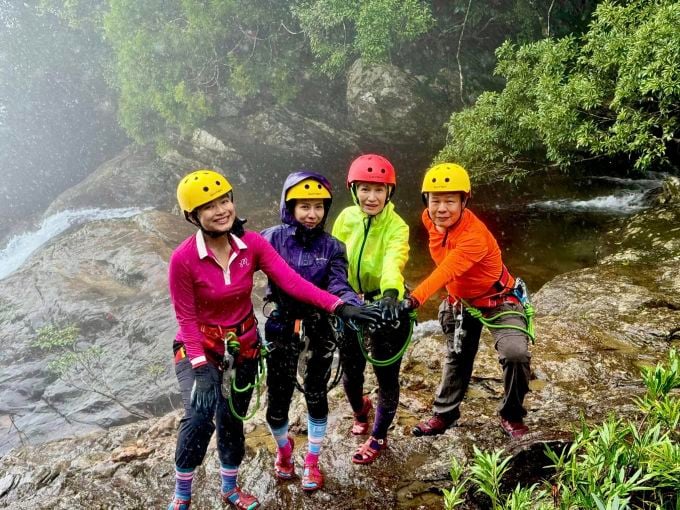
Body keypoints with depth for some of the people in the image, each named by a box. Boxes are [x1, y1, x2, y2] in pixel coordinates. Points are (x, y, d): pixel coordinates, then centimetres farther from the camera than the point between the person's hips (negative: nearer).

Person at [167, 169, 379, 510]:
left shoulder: (252, 243, -13)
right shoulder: (183, 258, -23)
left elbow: (291, 281, -22)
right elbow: (186, 318, -17)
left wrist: (338, 306, -33)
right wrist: (200, 368, -25)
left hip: (243, 346, 3)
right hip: (198, 348, -3)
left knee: (231, 419, 15)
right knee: (199, 418, -21)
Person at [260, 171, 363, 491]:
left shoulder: (331, 246, -3)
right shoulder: (273, 238, -6)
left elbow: (339, 286, -14)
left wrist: (357, 309, -33)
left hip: (319, 327, 1)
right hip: (282, 325, -1)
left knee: (316, 394, 11)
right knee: (277, 398, 4)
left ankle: (312, 461, 34)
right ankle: (283, 448, 38)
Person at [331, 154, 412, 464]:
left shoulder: (397, 227, -19)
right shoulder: (346, 218, -8)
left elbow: (394, 261, -38)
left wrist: (390, 294, -56)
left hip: (386, 307, -3)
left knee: (386, 375, 5)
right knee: (350, 372, 13)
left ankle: (378, 437, 31)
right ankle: (360, 412, 48)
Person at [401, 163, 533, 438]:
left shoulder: (475, 236, -36)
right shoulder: (430, 219, -13)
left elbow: (446, 271, -48)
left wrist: (415, 298, -60)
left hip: (497, 300, -6)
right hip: (461, 300, 6)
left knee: (515, 353, -24)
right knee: (457, 357, 19)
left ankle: (512, 416, 1)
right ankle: (445, 414, 37)